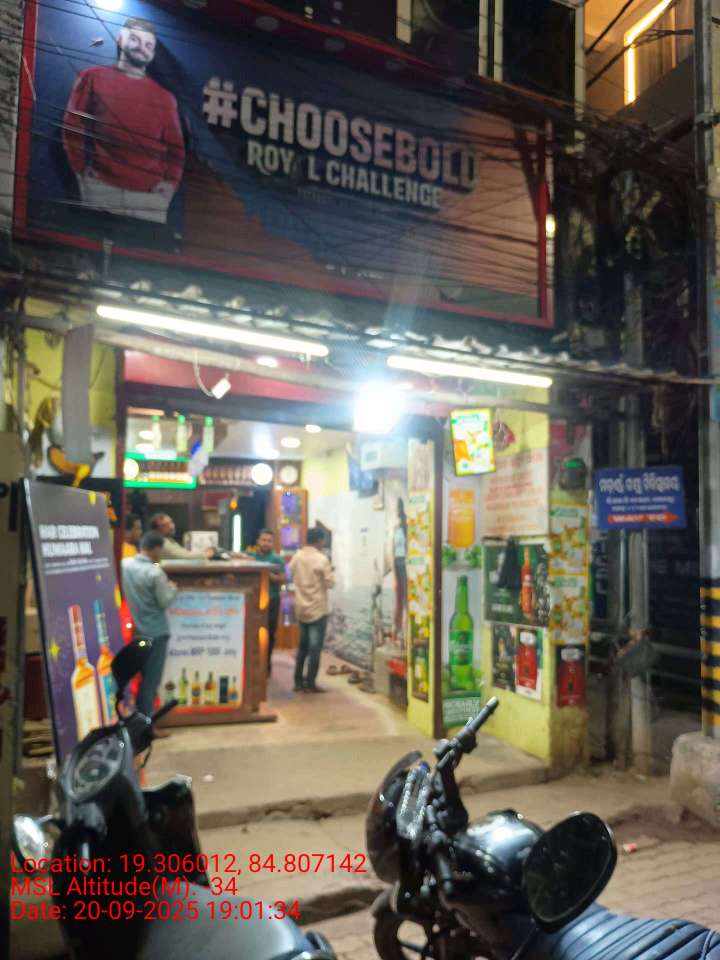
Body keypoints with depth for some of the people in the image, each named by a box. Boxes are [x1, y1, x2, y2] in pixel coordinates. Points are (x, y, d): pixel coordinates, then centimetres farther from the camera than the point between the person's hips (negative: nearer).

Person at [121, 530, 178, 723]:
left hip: (136, 629, 6)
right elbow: (165, 601, -13)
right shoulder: (156, 572, -20)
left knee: (140, 676, 18)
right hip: (155, 631, -6)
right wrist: (172, 588, 6)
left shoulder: (125, 565, -1)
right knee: (151, 679, 3)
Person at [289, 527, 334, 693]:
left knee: (303, 645, 17)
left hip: (301, 608, 6)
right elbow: (330, 583, -11)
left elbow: (292, 575, 12)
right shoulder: (322, 559, -15)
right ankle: (310, 684, 4)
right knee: (315, 647, 1)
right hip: (318, 609, -6)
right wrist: (329, 571, 6)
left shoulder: (296, 557, 2)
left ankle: (298, 681, 20)